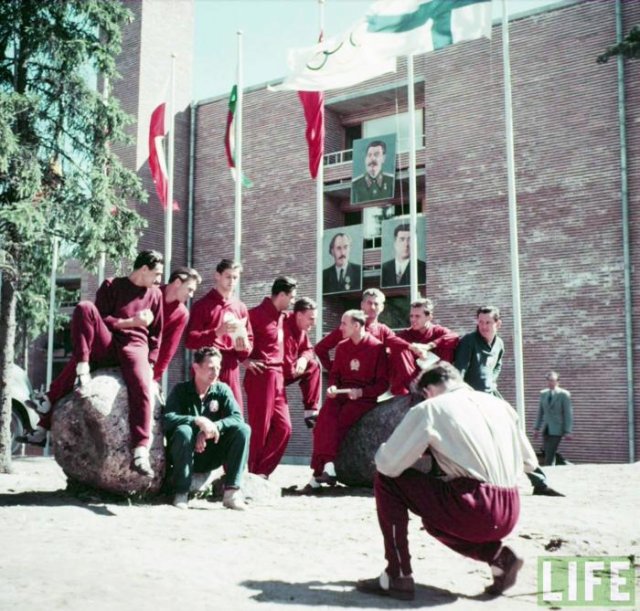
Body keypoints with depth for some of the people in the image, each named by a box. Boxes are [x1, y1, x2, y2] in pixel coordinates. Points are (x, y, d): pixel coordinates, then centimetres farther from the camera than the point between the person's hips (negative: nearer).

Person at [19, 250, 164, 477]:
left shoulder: (155, 295, 17)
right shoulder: (111, 286, 11)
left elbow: (156, 335, 16)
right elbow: (98, 319, 0)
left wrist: (150, 365, 3)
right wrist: (131, 322, -8)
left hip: (135, 346, -1)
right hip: (107, 344, 1)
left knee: (142, 388, -32)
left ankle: (140, 453, -39)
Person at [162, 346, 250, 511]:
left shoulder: (222, 390, -1)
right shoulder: (181, 390, -7)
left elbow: (237, 418, -14)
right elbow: (167, 419, -22)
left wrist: (213, 427, -30)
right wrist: (198, 421, -35)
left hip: (211, 457, 3)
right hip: (184, 457, -2)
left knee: (243, 429, -18)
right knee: (183, 431, -33)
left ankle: (231, 491, -19)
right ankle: (181, 493, -21)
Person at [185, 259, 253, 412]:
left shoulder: (241, 308, 16)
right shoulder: (202, 305, 1)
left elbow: (249, 341, 20)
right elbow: (190, 340, -7)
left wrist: (244, 347, -3)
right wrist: (217, 332, -19)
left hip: (231, 370, 5)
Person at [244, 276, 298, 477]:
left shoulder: (281, 317, 16)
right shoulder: (258, 314, -10)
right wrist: (245, 360, -15)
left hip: (277, 377, 9)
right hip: (261, 376, -9)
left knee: (283, 427, 7)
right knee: (260, 428, -3)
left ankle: (261, 472, 15)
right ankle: (253, 473, 8)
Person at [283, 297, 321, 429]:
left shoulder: (301, 327, 2)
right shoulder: (285, 329, -28)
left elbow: (308, 349, 10)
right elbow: (288, 369, -30)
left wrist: (304, 359, -11)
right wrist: (299, 366, -12)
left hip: (286, 371, 9)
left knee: (314, 365, 4)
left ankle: (311, 411, 1)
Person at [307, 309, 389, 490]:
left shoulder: (377, 347, -6)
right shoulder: (342, 346, 11)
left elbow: (383, 383, -6)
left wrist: (362, 392, -19)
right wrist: (333, 386, -6)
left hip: (365, 398, -5)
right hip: (341, 394, 5)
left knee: (341, 420, -29)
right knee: (325, 418, -24)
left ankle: (320, 470, -25)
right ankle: (328, 466, -27)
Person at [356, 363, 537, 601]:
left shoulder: (429, 408, 0)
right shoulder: (499, 404, 15)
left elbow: (388, 465, 0)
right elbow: (529, 462, 21)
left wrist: (381, 452, 22)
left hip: (475, 512, -7)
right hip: (509, 515, 7)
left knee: (387, 481, 10)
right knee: (435, 520, 34)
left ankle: (398, 577, 7)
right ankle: (499, 556, 12)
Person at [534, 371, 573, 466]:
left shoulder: (564, 394, -8)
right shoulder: (543, 394, 8)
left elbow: (568, 414, -9)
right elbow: (540, 412, 13)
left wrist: (567, 431, -12)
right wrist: (537, 428, 9)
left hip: (557, 430, -6)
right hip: (546, 429, 6)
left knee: (549, 455, -12)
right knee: (548, 454, 9)